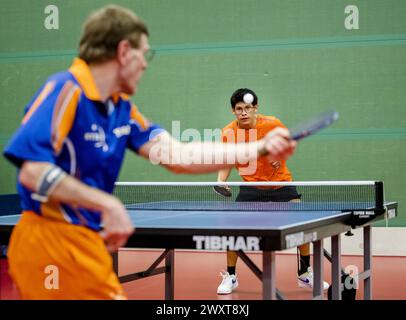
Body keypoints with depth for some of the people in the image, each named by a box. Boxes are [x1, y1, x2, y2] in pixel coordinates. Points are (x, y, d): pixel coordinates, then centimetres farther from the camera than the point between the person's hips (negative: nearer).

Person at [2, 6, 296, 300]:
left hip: (85, 243, 9)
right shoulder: (65, 90, -16)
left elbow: (177, 157, 4)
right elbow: (32, 171, -26)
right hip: (51, 241, -9)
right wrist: (107, 203, -26)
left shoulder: (122, 108, 9)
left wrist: (260, 149, 0)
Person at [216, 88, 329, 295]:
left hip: (281, 182, 0)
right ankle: (230, 276, 7)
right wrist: (221, 182, -18)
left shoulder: (272, 124, -15)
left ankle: (305, 274, 15)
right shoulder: (228, 133, -11)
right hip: (251, 186, 1)